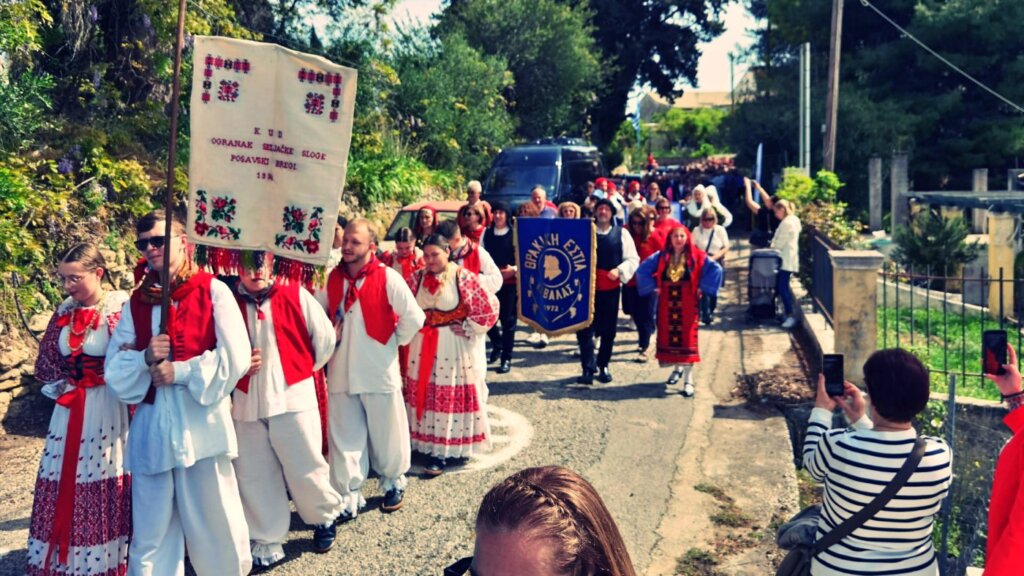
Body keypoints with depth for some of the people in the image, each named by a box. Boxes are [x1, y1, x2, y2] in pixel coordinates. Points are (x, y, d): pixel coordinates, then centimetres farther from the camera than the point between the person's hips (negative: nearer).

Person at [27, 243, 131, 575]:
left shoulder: (122, 308, -11)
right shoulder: (64, 312, 7)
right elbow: (45, 364, 14)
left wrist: (104, 380, -13)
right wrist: (66, 385, 3)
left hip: (109, 411, -6)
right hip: (70, 412, 6)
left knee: (106, 488, 2)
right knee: (63, 485, 11)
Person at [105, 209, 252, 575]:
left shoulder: (212, 290, -1)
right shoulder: (136, 301, 12)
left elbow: (235, 357, -9)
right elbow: (114, 367, 9)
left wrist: (181, 372, -13)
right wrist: (145, 358, -10)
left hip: (202, 422, -4)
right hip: (151, 426, 4)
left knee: (214, 519, 6)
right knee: (150, 526, 10)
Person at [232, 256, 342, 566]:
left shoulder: (295, 295, -2)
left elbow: (325, 337, 7)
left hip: (293, 397, -2)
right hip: (246, 403, 2)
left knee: (305, 468, 5)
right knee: (253, 475, 8)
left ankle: (324, 517, 32)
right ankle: (265, 541, 23)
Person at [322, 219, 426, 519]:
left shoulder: (387, 278, -11)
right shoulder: (333, 278, 3)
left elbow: (414, 317, -12)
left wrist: (395, 341, -3)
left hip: (379, 371, -4)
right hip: (341, 373, 4)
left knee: (387, 434, 10)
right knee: (345, 437, 7)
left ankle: (393, 483, 32)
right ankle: (349, 496, 16)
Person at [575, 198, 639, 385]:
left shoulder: (621, 234, 5)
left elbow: (633, 259, 2)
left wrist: (619, 270, -14)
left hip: (611, 288, 1)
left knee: (608, 330, 8)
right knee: (585, 329, -6)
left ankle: (603, 366, 23)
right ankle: (588, 369, -2)